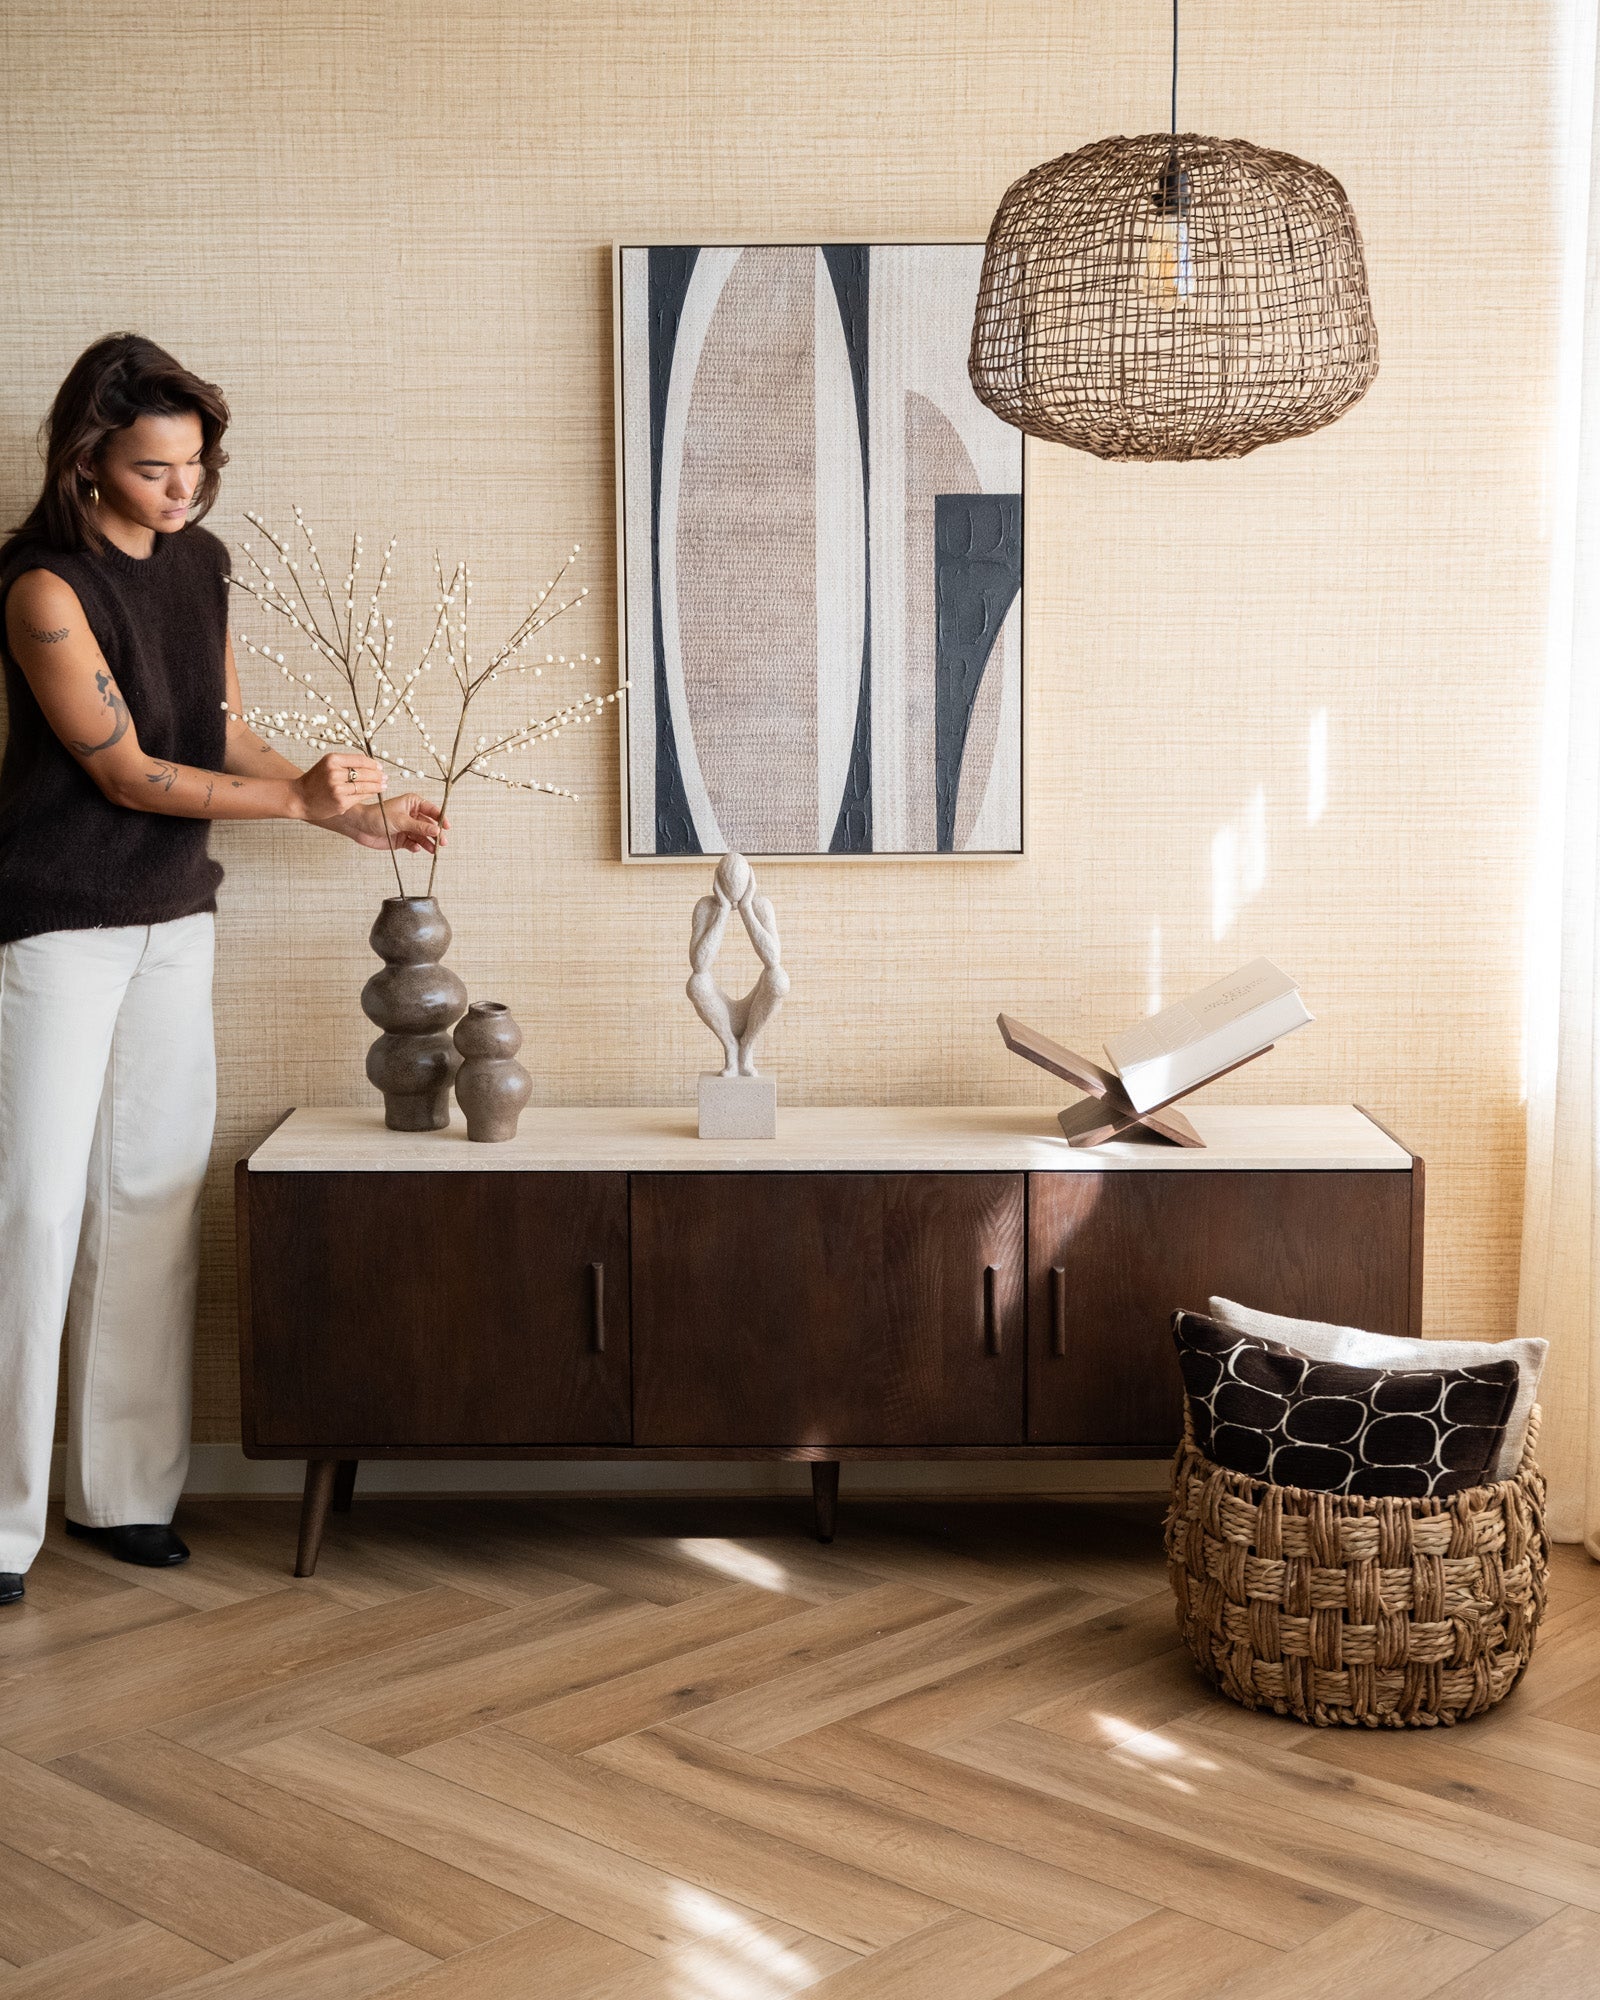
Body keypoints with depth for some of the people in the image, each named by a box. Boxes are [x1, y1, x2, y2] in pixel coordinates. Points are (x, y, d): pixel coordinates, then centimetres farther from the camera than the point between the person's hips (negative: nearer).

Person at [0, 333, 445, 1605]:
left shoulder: (200, 563, 7)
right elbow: (127, 773, -17)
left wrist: (357, 816, 5)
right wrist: (299, 800, -23)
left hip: (173, 919, 7)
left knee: (153, 1196, 8)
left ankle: (126, 1492, 17)